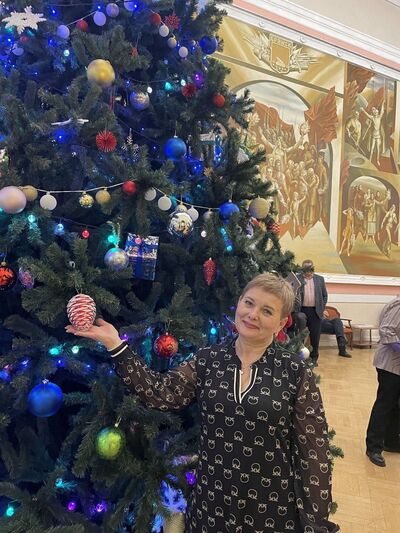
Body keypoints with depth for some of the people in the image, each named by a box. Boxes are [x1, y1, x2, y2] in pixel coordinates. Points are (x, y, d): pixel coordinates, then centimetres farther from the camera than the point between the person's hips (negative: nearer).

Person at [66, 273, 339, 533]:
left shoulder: (296, 373, -11)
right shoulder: (208, 361, -4)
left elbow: (313, 452, -8)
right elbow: (162, 393, -13)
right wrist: (114, 344, -18)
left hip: (273, 510, -2)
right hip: (212, 504, 3)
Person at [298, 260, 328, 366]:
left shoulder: (320, 279, 10)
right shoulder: (297, 279, 2)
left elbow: (325, 295, 12)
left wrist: (322, 308, 6)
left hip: (315, 311, 2)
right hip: (301, 311, -2)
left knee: (315, 336, 6)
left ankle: (314, 358, 18)